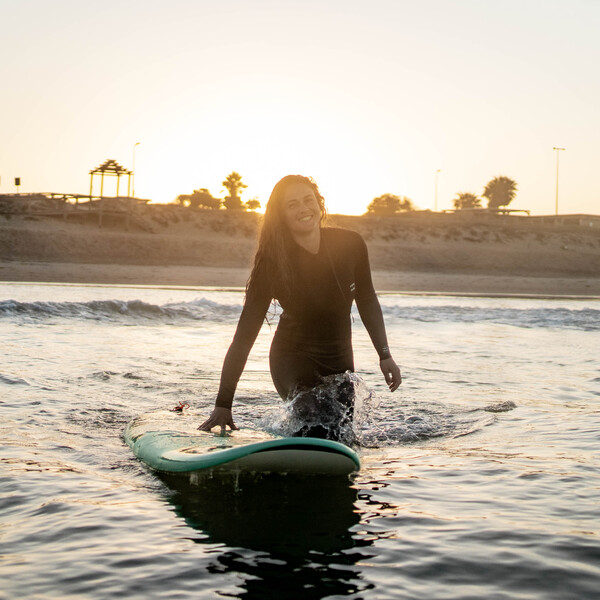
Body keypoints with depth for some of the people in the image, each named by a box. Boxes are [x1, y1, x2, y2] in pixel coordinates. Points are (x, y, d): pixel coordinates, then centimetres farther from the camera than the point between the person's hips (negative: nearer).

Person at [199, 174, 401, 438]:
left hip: (340, 359, 5)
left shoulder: (350, 245, -11)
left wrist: (384, 355, 6)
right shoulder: (272, 262, -20)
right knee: (317, 429, -29)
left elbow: (367, 301, 6)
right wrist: (223, 404, -21)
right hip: (293, 359, -4)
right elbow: (245, 335, -20)